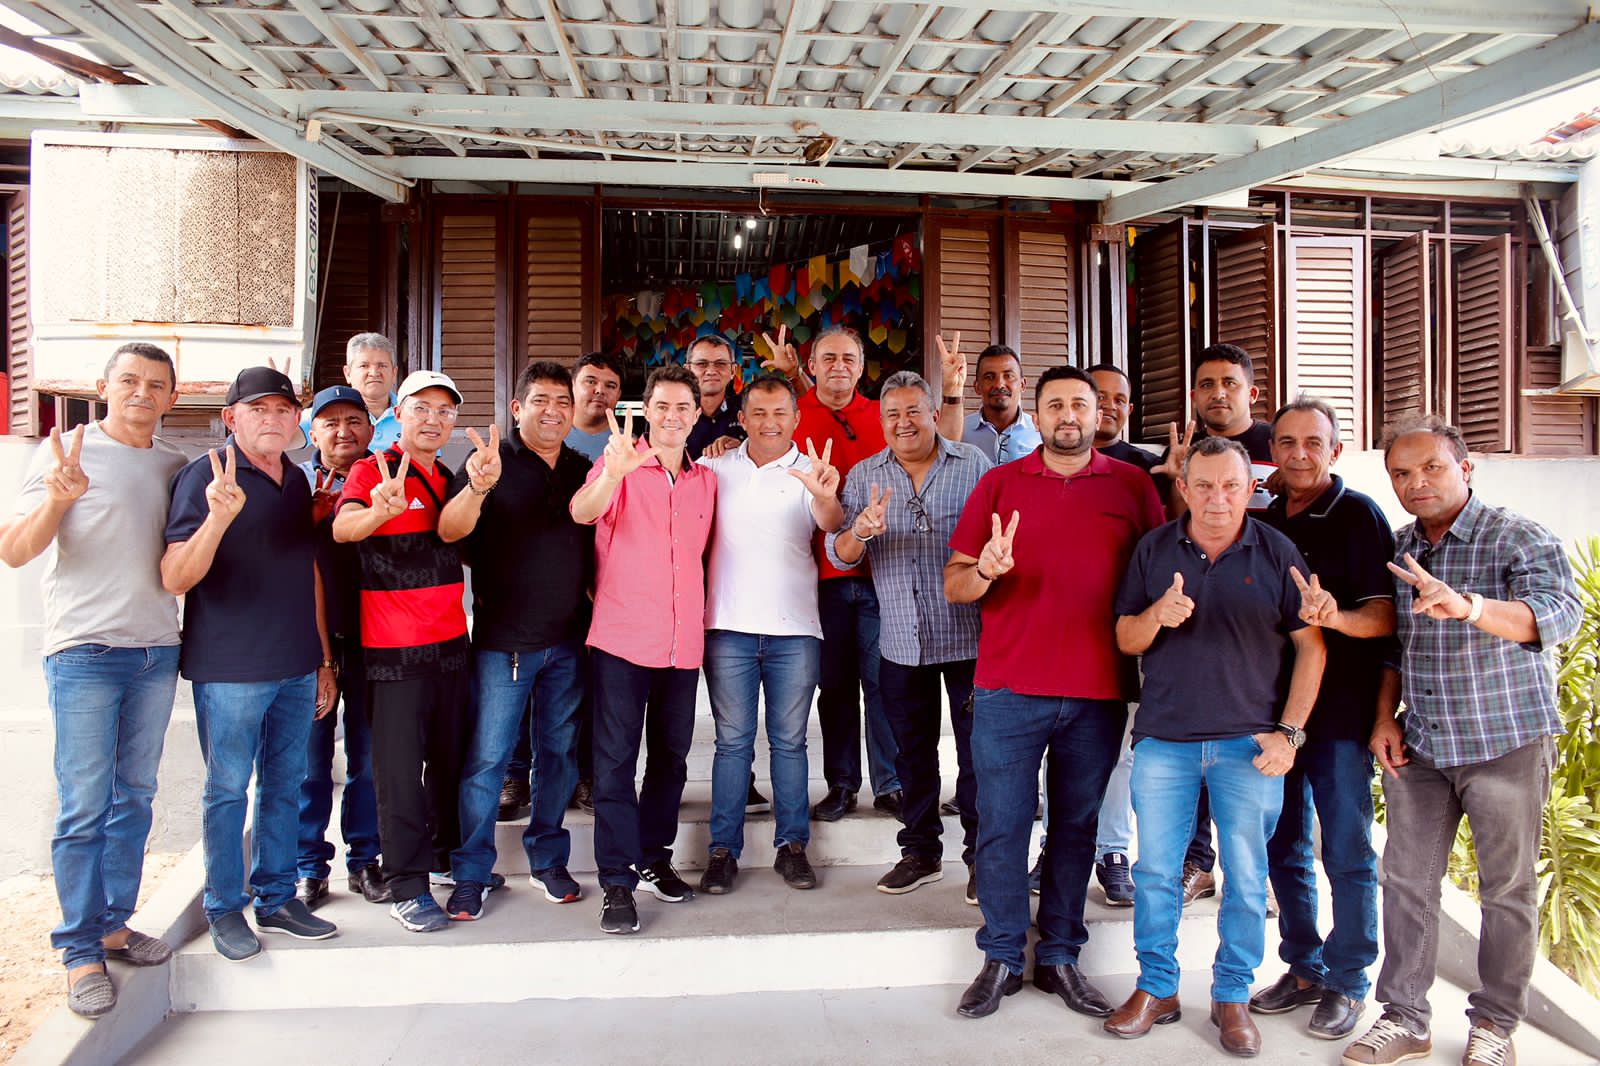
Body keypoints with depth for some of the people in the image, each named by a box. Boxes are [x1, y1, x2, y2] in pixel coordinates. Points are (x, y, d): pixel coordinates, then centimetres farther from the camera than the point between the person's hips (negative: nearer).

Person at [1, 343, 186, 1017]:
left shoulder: (175, 466, 11)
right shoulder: (66, 452, -1)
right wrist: (58, 500, -26)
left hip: (157, 653, 5)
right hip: (85, 652, -5)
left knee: (134, 799, 11)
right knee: (84, 807, -2)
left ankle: (114, 924, 24)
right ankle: (82, 953, 8)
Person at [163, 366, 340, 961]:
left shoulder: (297, 482, 11)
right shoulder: (204, 477, -8)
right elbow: (175, 580, -16)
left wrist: (324, 660, 15)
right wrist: (218, 517, -33)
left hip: (297, 667, 6)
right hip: (230, 667, -6)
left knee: (286, 784, 13)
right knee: (229, 788, 5)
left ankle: (276, 898, 25)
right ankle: (225, 909, 20)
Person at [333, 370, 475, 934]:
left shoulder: (449, 479, 13)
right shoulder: (372, 471, -7)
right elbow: (342, 528, -24)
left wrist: (478, 489, -5)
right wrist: (380, 512, -49)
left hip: (450, 639, 6)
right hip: (393, 646, -6)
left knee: (452, 754, 15)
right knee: (400, 766, -1)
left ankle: (453, 854, 32)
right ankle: (407, 886, 8)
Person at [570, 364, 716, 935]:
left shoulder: (706, 481, 11)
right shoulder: (621, 466, -4)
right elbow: (581, 513, -25)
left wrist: (702, 618, 11)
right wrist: (612, 473, -46)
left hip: (683, 643, 5)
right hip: (623, 638, -5)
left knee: (671, 755, 14)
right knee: (616, 758, -2)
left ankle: (655, 859, 29)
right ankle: (617, 882, 6)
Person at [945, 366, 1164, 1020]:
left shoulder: (1132, 485, 7)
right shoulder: (999, 484, 5)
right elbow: (953, 586, 5)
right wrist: (984, 572, -18)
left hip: (1098, 694, 1)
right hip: (1009, 690, -1)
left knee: (1076, 826, 11)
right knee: (1002, 825, 3)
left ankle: (1060, 957, 25)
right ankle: (1001, 959, 19)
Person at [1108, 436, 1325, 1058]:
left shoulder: (1277, 553, 0)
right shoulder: (1153, 550, 4)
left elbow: (1309, 645, 2)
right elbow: (1125, 639, 6)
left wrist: (1289, 731, -5)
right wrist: (1156, 616, -17)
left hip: (1250, 743, -1)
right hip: (1164, 738, 1)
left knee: (1246, 879, 8)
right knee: (1155, 871, 7)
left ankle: (1232, 996, 25)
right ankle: (1156, 989, 24)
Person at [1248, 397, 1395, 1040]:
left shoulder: (1359, 516, -6)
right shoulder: (1265, 522, 11)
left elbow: (1385, 617, -14)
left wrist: (1335, 615, -32)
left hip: (1339, 711, -5)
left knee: (1347, 854, 4)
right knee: (1283, 848, 13)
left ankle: (1347, 982, 20)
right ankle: (1303, 969, 29)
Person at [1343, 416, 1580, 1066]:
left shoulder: (1520, 540, -12)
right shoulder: (1398, 549, 5)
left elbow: (1559, 615, -31)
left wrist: (1468, 606, -49)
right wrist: (1385, 717, 4)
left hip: (1507, 743, -4)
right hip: (1420, 745, 5)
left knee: (1507, 889, 9)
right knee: (1407, 880, 8)